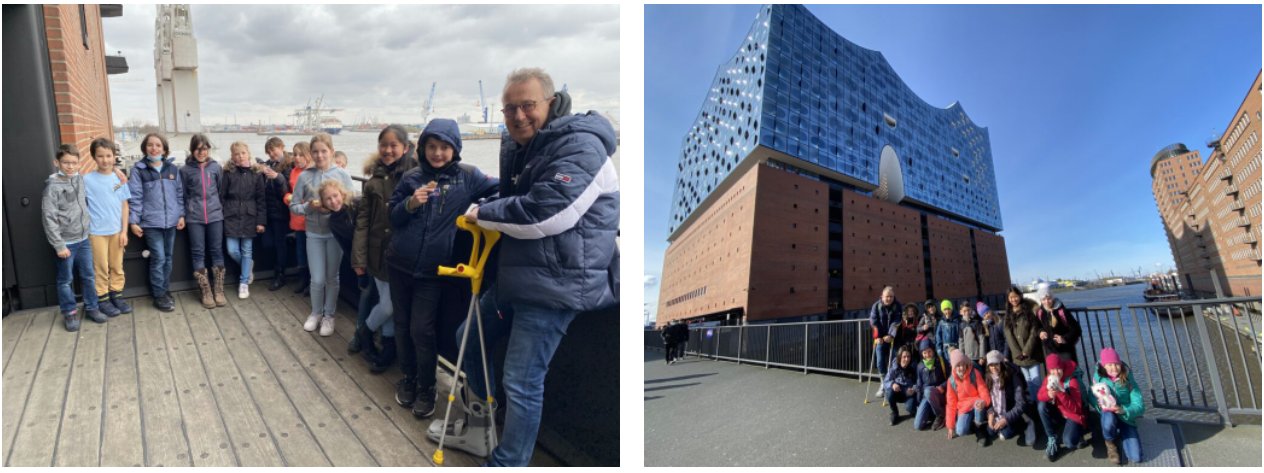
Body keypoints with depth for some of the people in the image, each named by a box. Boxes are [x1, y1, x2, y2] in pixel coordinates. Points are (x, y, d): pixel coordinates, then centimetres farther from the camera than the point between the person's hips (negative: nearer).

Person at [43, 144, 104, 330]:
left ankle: (92, 307, 26)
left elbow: (86, 203, 20)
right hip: (65, 242, -5)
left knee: (88, 276, 13)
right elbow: (49, 219, -14)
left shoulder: (80, 179, 2)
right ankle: (70, 313, 18)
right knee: (65, 280, 7)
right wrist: (59, 245, -15)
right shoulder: (52, 186, -14)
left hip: (83, 239, 5)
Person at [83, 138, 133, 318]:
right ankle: (102, 299, 17)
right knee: (101, 268, 6)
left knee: (117, 266, 11)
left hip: (116, 230, 3)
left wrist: (124, 231, 2)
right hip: (96, 232, -3)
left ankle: (116, 295, 24)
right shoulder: (87, 180, -7)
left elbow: (124, 206, 4)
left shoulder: (119, 178, 0)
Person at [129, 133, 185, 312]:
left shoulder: (173, 168, 7)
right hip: (151, 222, -4)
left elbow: (179, 193, 11)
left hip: (171, 221, 4)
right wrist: (133, 221, -7)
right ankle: (158, 295, 6)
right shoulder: (138, 170, -3)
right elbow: (135, 197, -5)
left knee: (168, 257, 12)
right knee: (158, 258, -5)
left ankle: (165, 289, 26)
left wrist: (181, 214, 6)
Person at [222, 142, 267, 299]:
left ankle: (243, 283, 16)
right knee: (232, 250, -3)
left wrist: (261, 221, -5)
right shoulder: (228, 173, 0)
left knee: (247, 250, 5)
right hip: (232, 215, 1)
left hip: (250, 215, 0)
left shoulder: (257, 173, -1)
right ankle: (248, 266, 29)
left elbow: (261, 199, -1)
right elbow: (222, 196, 2)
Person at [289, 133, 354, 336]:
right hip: (314, 233, 1)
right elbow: (293, 206, 1)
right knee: (317, 279, 4)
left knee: (331, 277, 10)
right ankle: (316, 312, 29)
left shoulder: (342, 175, -7)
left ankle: (329, 315, 28)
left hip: (336, 232, -1)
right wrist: (309, 206, -17)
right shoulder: (304, 176, -3)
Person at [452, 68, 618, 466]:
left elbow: (547, 214, -27)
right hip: (515, 276, 10)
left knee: (523, 382, -7)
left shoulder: (579, 146, -17)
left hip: (555, 284, -10)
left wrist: (483, 214, -15)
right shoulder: (516, 146, 12)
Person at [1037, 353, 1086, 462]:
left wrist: (1060, 393, -37)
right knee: (1041, 406, -26)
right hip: (1058, 413, 5)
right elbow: (1039, 396, -8)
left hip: (1073, 415, -5)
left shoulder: (1072, 381, -22)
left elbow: (1075, 409, -25)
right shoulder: (1049, 378, -7)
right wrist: (1048, 394, -32)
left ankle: (1077, 432, 9)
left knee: (1069, 443, -30)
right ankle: (1052, 439, -10)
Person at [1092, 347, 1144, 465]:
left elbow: (1140, 406, -14)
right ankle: (1110, 444, -6)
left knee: (1136, 458, -12)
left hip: (1125, 417, 1)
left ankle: (1119, 434, 21)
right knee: (1109, 417, -42)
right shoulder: (1098, 378, -8)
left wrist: (1123, 410, -34)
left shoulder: (1128, 381, -10)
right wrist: (1100, 404, -26)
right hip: (1108, 413, -1)